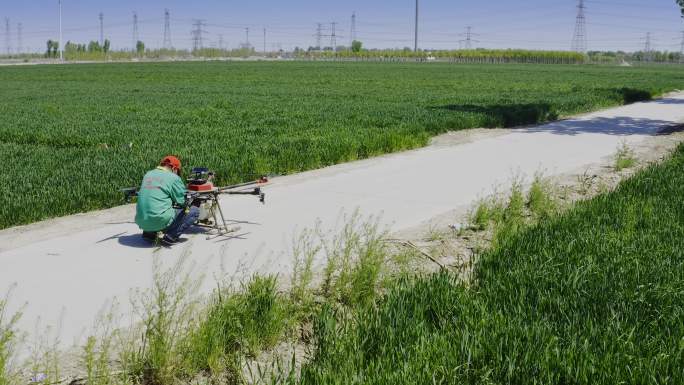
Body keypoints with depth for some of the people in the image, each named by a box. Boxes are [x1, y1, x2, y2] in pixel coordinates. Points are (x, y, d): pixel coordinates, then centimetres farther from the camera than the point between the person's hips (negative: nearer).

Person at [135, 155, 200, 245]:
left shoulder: (147, 175, 15)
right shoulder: (173, 178, -4)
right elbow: (183, 201, 1)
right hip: (160, 222, -7)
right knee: (194, 211, 6)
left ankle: (149, 233, 18)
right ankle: (170, 237, -4)